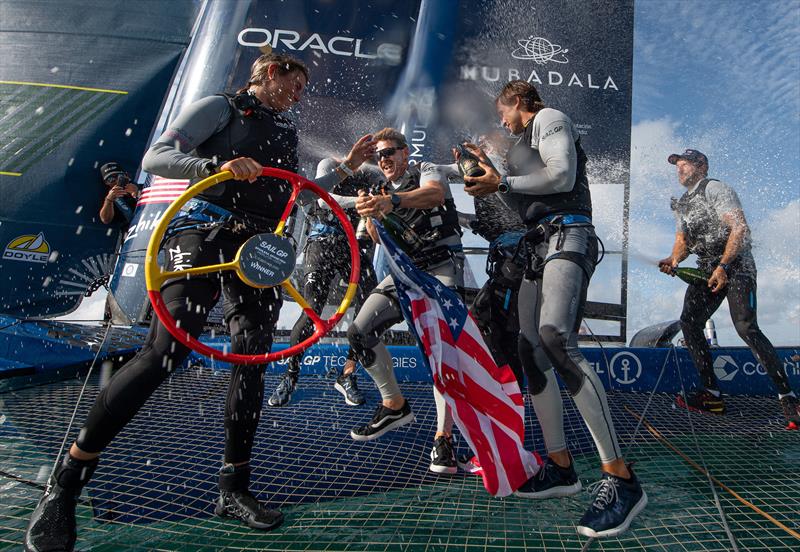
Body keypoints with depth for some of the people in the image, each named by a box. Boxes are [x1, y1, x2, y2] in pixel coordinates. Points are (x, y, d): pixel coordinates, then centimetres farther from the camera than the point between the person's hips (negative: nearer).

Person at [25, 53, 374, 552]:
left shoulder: (287, 134, 25)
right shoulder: (221, 107, 6)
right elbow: (155, 159, -4)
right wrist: (216, 164, -21)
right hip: (207, 234, -6)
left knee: (252, 360, -2)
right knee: (166, 351, -20)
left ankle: (233, 489, 10)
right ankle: (65, 483, -7)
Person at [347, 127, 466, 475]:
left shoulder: (426, 171, 0)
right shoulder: (382, 191, 19)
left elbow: (435, 192, -27)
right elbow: (379, 239, 5)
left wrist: (393, 201, -45)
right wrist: (369, 215, -17)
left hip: (442, 266, -6)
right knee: (359, 332, -8)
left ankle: (443, 437, -18)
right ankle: (394, 406, 10)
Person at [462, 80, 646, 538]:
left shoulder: (549, 118, 6)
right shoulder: (527, 143, 32)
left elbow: (562, 176, -11)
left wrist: (503, 183, -6)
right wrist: (492, 174, 27)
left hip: (567, 235, -10)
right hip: (540, 245, 10)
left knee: (556, 336, -32)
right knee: (532, 355, 1)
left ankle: (621, 479, -30)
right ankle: (561, 468, 7)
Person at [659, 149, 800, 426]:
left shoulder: (714, 188, -6)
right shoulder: (682, 204, 19)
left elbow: (740, 228, -16)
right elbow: (682, 241, 19)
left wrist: (723, 266, -25)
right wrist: (673, 260, -5)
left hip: (736, 266, -8)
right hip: (707, 270, 8)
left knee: (746, 328, -20)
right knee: (689, 322, -6)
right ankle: (712, 394, 1)